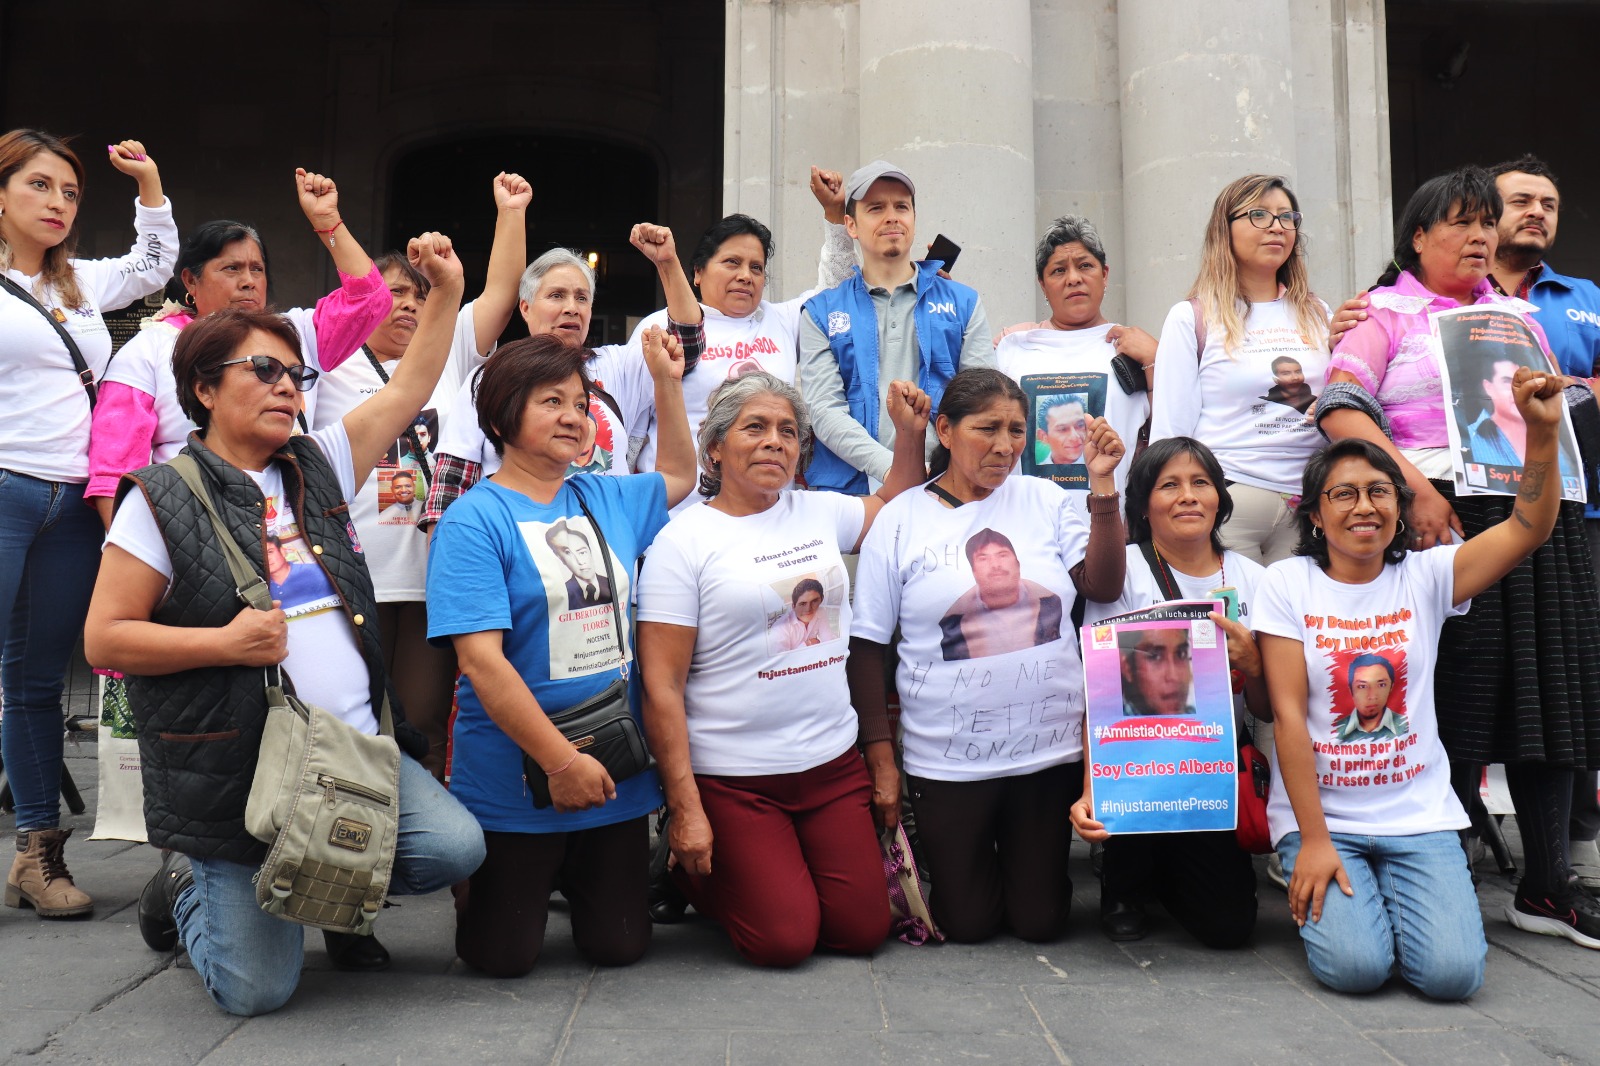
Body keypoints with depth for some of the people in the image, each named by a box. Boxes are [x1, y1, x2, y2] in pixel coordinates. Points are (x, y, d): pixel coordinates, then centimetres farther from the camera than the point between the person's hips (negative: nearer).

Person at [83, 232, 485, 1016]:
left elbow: (409, 389, 10)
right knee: (257, 988, -5)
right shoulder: (163, 499, -5)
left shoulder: (319, 468, 8)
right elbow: (104, 637, -6)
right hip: (239, 774, -4)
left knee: (456, 847, -14)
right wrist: (226, 641, -17)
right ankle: (186, 887, 28)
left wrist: (446, 291, 2)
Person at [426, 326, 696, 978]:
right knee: (503, 957, 4)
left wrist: (668, 383, 19)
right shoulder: (475, 520, -12)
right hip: (514, 781, -5)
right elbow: (480, 659, -20)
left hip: (615, 772, 5)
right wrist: (562, 761, -22)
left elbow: (679, 475, 29)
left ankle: (567, 877, 38)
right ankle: (474, 884, 35)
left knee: (619, 946, 8)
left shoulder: (606, 500, 8)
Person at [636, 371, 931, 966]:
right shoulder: (685, 540, -9)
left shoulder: (820, 513, 7)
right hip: (734, 779, -5)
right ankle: (694, 874, 22)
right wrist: (684, 807, -15)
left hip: (835, 761, 5)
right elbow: (662, 687, -12)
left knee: (864, 930, 2)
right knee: (785, 940, -7)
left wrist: (910, 431, 13)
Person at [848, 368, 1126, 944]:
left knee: (1040, 921, 12)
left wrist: (1102, 485, -15)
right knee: (967, 923, 9)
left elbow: (1103, 586, -7)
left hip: (1049, 747, 2)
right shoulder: (901, 519, -3)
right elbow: (867, 647, -2)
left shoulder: (1045, 499, 3)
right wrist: (880, 757, -4)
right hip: (946, 760, -2)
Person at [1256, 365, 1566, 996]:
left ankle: (1387, 894, 16)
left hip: (1419, 815, 2)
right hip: (1319, 815, -2)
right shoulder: (1288, 584, -4)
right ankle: (1319, 892, 13)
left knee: (1453, 972, -15)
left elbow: (1528, 528, -11)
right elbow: (1289, 714, -9)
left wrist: (1542, 430, -27)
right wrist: (1314, 840, -13)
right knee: (1355, 965, -20)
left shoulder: (1424, 577, 2)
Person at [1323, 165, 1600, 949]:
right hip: (1443, 515, -5)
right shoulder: (1385, 313, 5)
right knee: (1456, 699, -4)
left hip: (1535, 513, 6)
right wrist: (1415, 485, -20)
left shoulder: (1517, 315, 23)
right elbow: (1339, 409, -10)